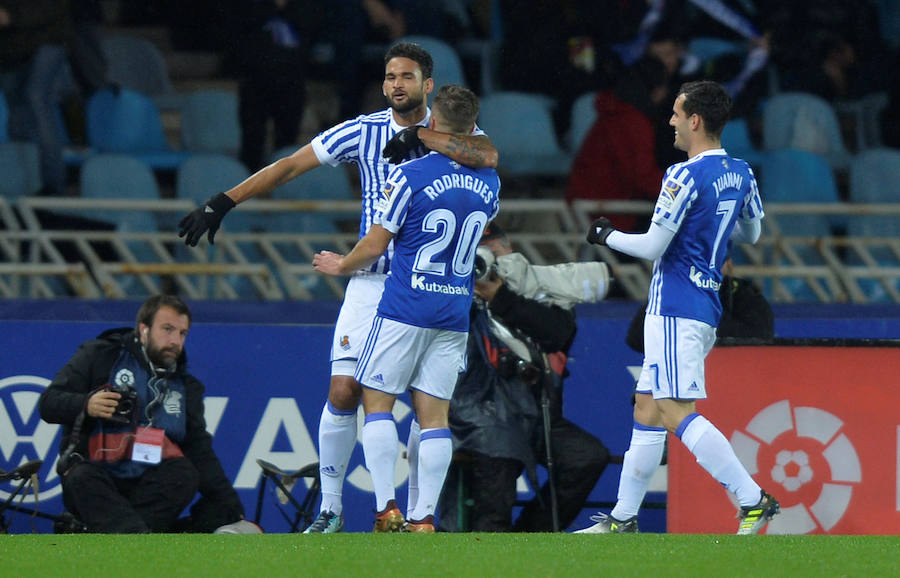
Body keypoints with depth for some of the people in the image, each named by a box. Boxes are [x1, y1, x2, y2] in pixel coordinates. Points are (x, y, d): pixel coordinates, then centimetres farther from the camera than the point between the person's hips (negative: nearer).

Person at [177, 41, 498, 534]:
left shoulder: (452, 130, -1)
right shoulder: (363, 132, 3)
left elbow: (487, 156, -24)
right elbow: (289, 166, 6)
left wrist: (420, 135, -24)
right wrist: (223, 202, 1)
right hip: (372, 283, 1)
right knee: (344, 392, -8)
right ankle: (330, 508, 4)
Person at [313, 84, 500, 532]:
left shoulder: (411, 175, -12)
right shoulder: (488, 182, 5)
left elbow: (376, 245, -5)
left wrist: (341, 265, 15)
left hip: (405, 307, -5)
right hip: (455, 314, 5)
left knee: (376, 403, 4)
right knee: (433, 414, 5)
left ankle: (387, 509, -7)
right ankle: (424, 517, -1)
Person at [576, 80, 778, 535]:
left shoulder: (685, 177, -17)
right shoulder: (741, 174, 9)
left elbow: (653, 246, -14)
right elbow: (751, 233, 25)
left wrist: (607, 236, 3)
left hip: (675, 309, -10)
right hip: (707, 306, 10)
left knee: (677, 413, -14)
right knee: (647, 409, 14)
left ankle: (753, 499, -22)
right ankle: (623, 518, 18)